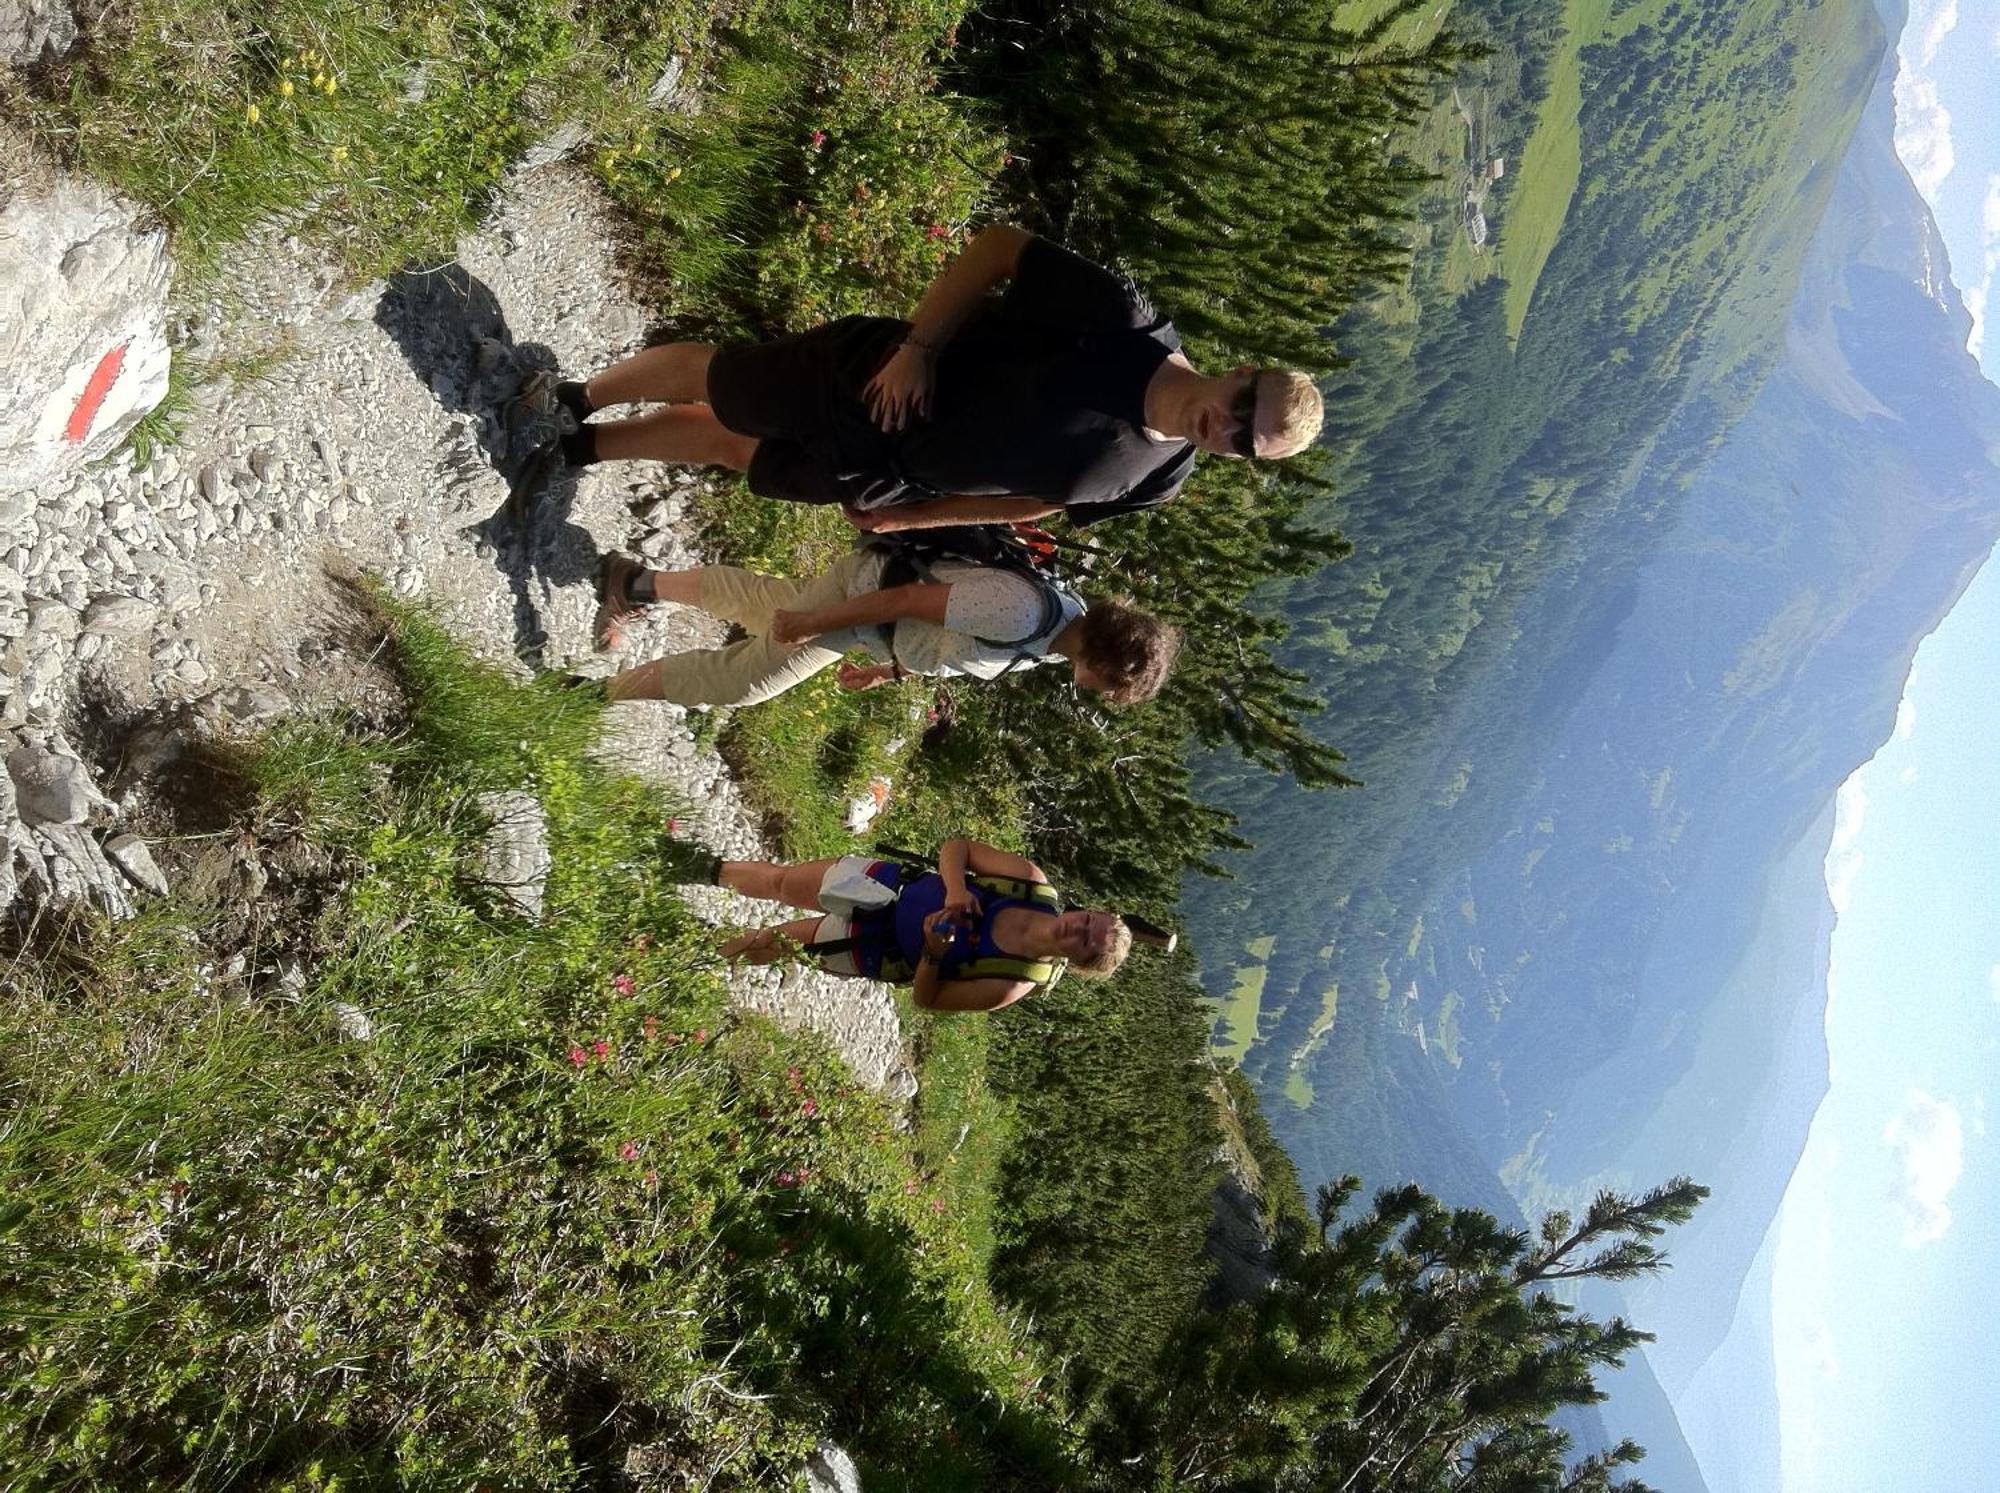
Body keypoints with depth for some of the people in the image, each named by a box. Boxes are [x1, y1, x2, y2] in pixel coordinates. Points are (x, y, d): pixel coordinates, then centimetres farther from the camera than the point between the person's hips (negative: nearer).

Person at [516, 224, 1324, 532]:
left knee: (725, 445, 18)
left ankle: (583, 446, 45)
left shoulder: (1157, 478, -13)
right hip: (876, 378, -3)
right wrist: (919, 344, -23)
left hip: (878, 475, 3)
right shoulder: (1129, 320, -26)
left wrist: (915, 515, 4)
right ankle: (579, 398, 44)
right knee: (705, 377, 12)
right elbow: (999, 243, -15)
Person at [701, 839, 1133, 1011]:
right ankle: (715, 871, 50)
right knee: (777, 880, 16)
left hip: (870, 951, -2)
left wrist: (933, 953, -36)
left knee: (763, 944, 9)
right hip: (891, 881, 2)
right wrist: (955, 890, -31)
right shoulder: (1036, 883, -22)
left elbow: (926, 999, -18)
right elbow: (956, 847, -11)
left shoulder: (1011, 986, -29)